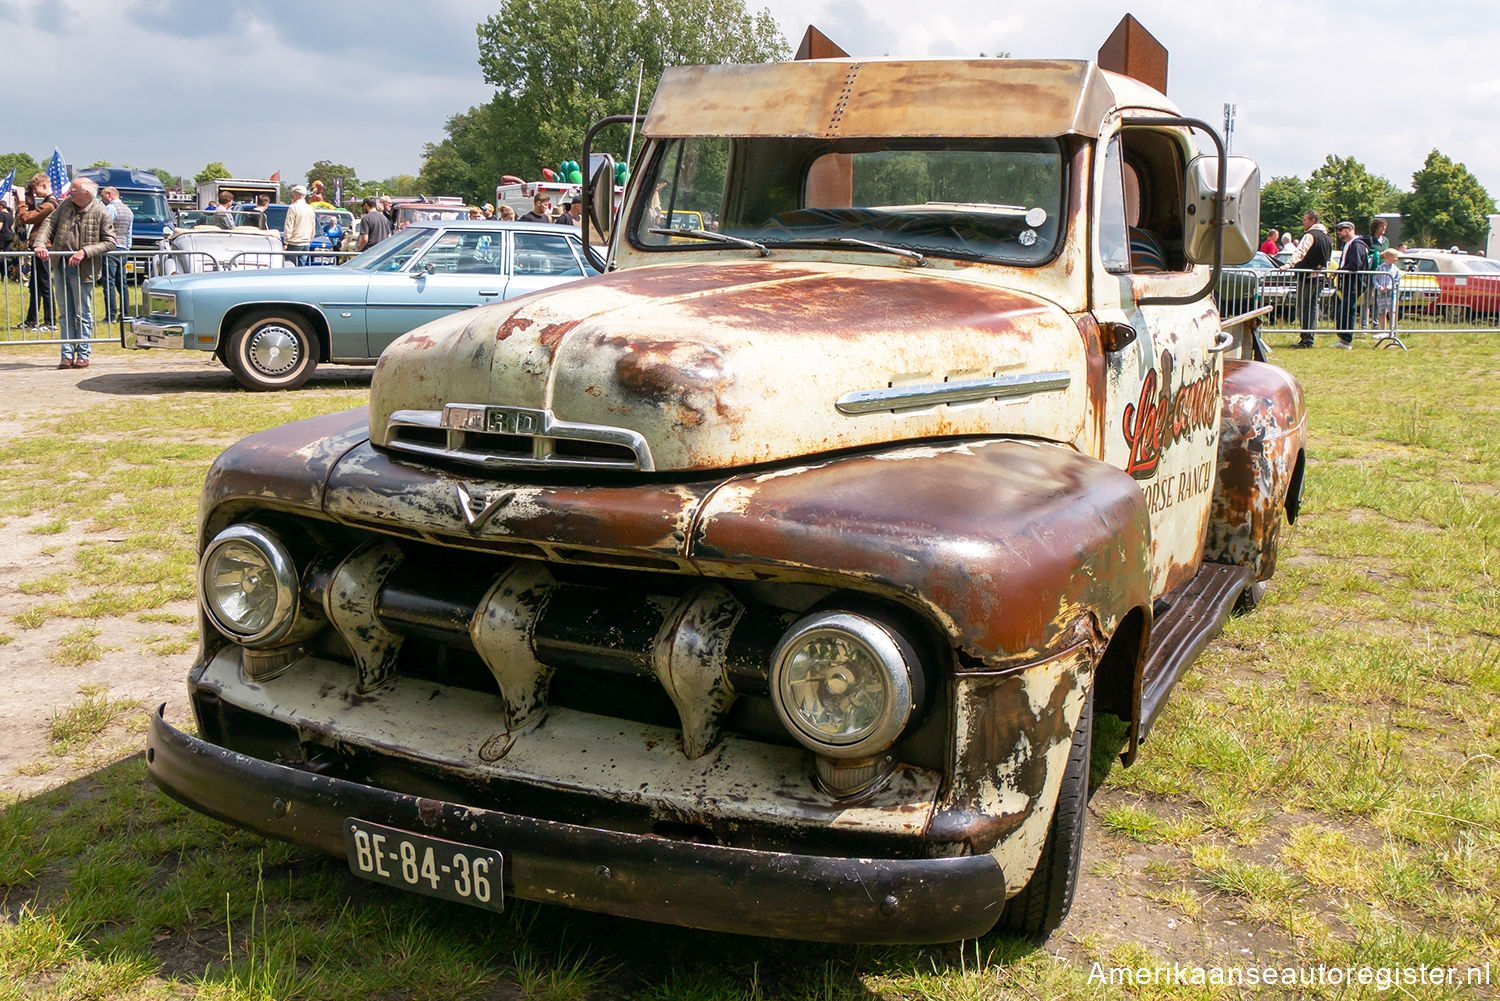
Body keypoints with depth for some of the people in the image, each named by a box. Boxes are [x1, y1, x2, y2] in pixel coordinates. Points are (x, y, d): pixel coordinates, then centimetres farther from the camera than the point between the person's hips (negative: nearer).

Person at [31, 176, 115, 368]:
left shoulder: (101, 213, -9)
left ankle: (83, 355, 10)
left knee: (83, 314, 3)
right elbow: (49, 223, 6)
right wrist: (39, 243, -11)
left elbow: (110, 242, -10)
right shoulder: (67, 204, 6)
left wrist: (85, 252, -20)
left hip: (82, 270, -5)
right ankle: (67, 354, 13)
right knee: (66, 313, 9)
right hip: (61, 266, 5)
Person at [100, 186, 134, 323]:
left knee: (109, 283, -8)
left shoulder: (110, 208, -9)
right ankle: (124, 314, 11)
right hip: (123, 250, 8)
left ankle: (111, 315, -11)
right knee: (121, 283, 11)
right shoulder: (128, 210, 18)